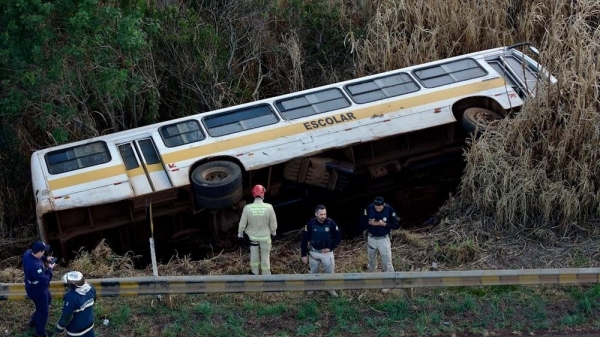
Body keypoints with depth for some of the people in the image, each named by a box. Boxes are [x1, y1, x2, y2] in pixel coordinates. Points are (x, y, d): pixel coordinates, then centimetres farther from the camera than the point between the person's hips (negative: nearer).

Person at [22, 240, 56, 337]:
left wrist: (46, 258, -6)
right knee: (43, 311, 15)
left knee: (48, 299, 34)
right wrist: (50, 269, -19)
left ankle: (33, 321, 51)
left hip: (34, 286, 9)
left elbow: (38, 257, 9)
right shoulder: (35, 266, -44)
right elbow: (45, 280, -33)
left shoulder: (28, 253, -17)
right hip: (37, 290, -9)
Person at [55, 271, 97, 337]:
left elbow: (66, 316, -25)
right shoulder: (90, 288, -14)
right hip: (89, 325, 6)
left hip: (76, 330, -6)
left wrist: (59, 328, -8)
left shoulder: (71, 297, -35)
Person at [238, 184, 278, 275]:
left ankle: (254, 272, 42)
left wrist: (240, 232, 8)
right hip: (265, 236, -1)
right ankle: (266, 274, 33)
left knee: (254, 253, 24)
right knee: (265, 255, 18)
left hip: (252, 235, 1)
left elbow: (242, 223, -12)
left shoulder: (247, 208, -24)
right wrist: (273, 231, 9)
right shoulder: (269, 207, -25)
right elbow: (273, 222, -12)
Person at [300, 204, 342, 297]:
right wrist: (304, 255, -7)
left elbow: (338, 238, -5)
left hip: (327, 252, 0)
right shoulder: (310, 224, -16)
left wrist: (330, 248, -13)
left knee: (329, 271, 11)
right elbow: (304, 240, -8)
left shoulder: (331, 223, -16)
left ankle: (331, 288, 32)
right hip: (314, 252, 0)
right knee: (314, 271, 19)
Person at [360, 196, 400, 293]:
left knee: (387, 262, 0)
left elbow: (397, 224, -13)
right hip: (371, 238, 3)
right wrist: (369, 223, -26)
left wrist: (384, 224, -27)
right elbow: (362, 223, -5)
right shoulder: (369, 209, -15)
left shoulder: (389, 210, -19)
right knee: (371, 259, 23)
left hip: (384, 239, -3)